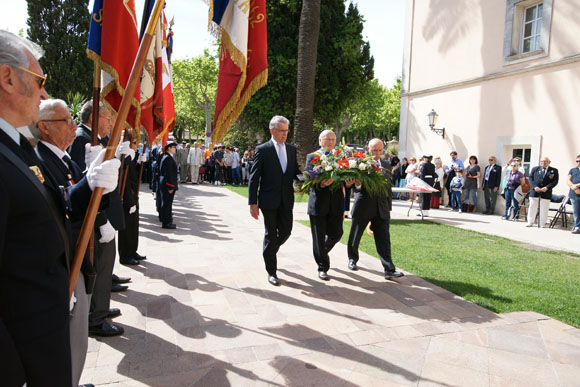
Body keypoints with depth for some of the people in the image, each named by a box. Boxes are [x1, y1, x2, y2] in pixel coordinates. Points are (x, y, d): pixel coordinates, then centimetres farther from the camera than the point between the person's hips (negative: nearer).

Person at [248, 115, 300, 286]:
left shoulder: (292, 149, 9)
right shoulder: (262, 150, -6)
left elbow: (295, 171, 14)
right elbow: (254, 178, -7)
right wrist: (253, 203, -12)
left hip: (286, 200, 5)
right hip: (269, 200, -5)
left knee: (286, 231, 9)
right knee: (271, 234, 3)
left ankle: (269, 251, 40)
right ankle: (271, 271, 17)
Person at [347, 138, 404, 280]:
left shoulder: (386, 166, 10)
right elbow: (354, 185, -5)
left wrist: (389, 208, 13)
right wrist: (359, 185, -27)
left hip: (381, 209, 2)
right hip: (362, 207, -2)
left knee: (384, 239, -4)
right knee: (355, 236, 14)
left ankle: (389, 270, -5)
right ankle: (353, 259, 38)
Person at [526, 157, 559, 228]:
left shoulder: (554, 171, 6)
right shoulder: (535, 169, 11)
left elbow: (555, 181, -1)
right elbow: (531, 178, 5)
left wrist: (547, 187, -15)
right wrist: (535, 187, -11)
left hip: (546, 193, -1)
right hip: (534, 192, 1)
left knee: (544, 210, 2)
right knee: (532, 208, 4)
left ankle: (542, 224, 10)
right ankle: (530, 222, 13)